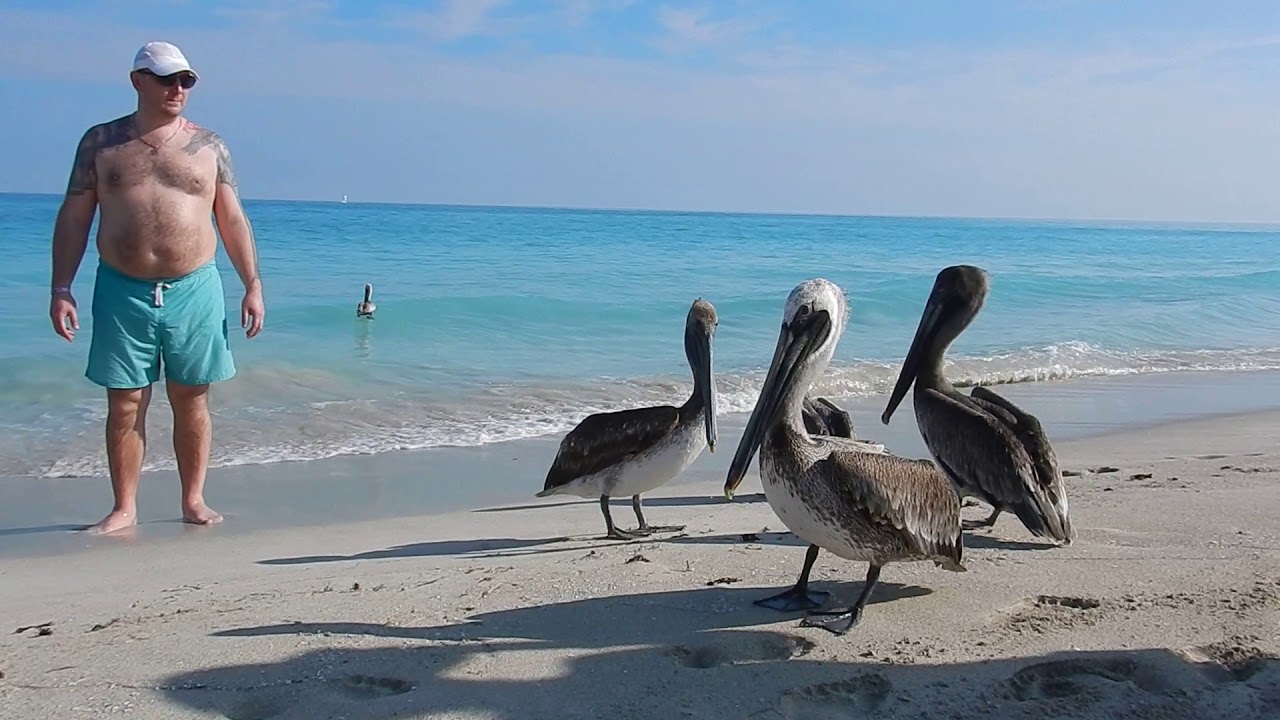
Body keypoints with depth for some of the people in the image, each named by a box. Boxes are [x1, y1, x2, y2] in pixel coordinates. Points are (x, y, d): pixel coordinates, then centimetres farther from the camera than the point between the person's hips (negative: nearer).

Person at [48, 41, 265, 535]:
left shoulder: (208, 146, 6)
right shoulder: (102, 141, 6)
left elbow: (233, 221, 9)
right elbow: (73, 218, 6)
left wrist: (253, 285, 2)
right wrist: (61, 289, -2)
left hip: (194, 290, 0)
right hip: (122, 291, 0)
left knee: (191, 399, 6)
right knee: (125, 403, 3)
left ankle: (194, 501, 17)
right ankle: (124, 508, 13)